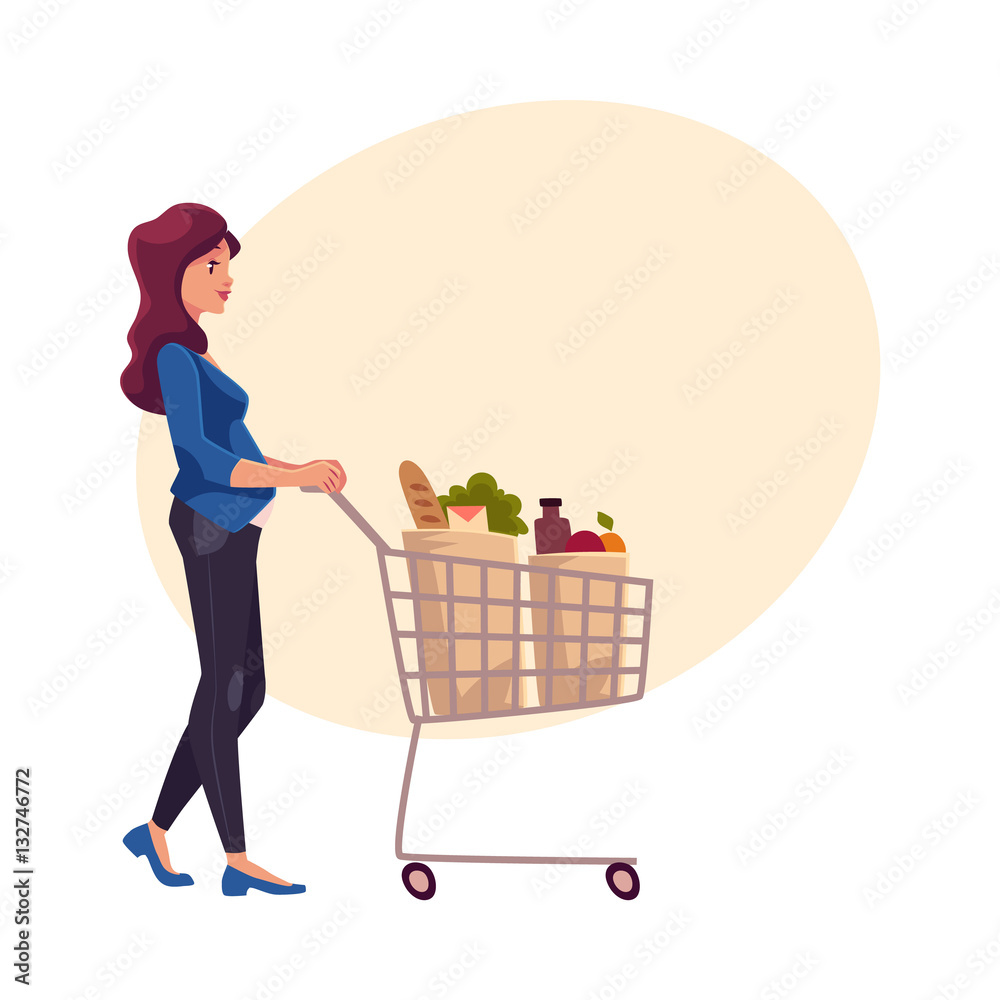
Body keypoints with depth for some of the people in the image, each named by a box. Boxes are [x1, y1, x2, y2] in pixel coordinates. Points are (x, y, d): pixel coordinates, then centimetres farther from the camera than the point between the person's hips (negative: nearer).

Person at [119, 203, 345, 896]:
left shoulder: (191, 353, 20)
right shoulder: (175, 354, -10)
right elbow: (197, 454, -21)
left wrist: (301, 470, 21)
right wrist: (292, 476, -26)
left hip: (227, 528, 9)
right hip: (212, 526, -9)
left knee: (244, 691, 11)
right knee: (226, 689, -4)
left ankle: (157, 830, 21)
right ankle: (238, 860, 6)